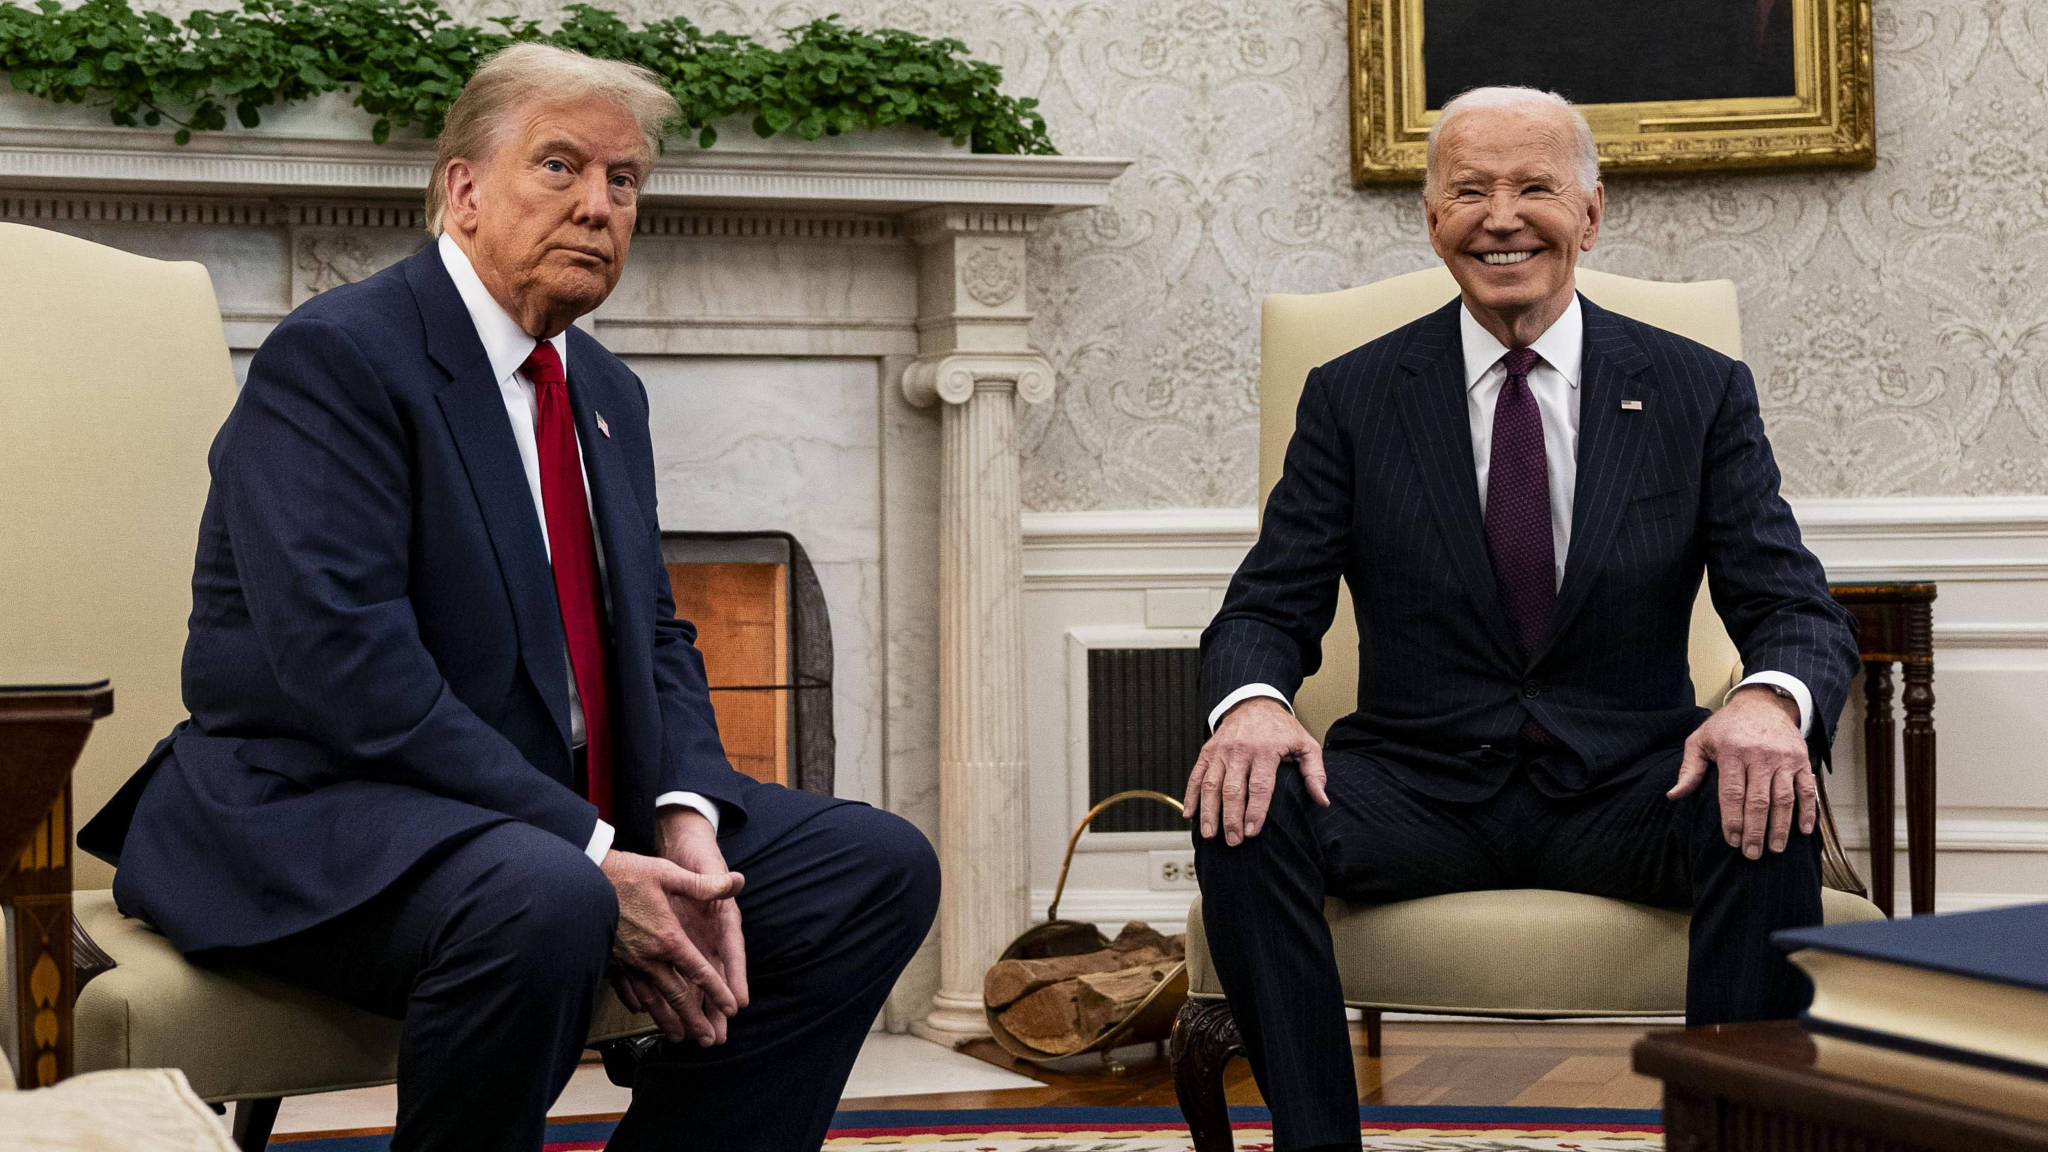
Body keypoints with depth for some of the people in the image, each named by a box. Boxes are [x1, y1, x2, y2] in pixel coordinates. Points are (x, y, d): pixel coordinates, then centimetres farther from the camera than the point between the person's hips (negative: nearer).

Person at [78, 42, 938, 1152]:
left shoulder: (607, 392, 15)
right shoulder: (335, 355, -13)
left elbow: (654, 637, 14)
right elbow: (347, 664, -23)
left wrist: (686, 817, -8)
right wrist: (590, 861, -26)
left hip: (575, 812, 9)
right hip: (323, 810, -8)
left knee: (880, 868, -1)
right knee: (540, 901, -39)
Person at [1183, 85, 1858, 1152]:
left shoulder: (1702, 393, 5)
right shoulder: (1353, 398, 6)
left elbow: (1796, 608, -1)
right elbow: (1269, 609, 2)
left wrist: (1771, 700, -27)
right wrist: (1249, 701, -24)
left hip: (1627, 792, 0)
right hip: (1417, 787, 0)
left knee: (1769, 814, -31)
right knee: (1245, 813, -28)